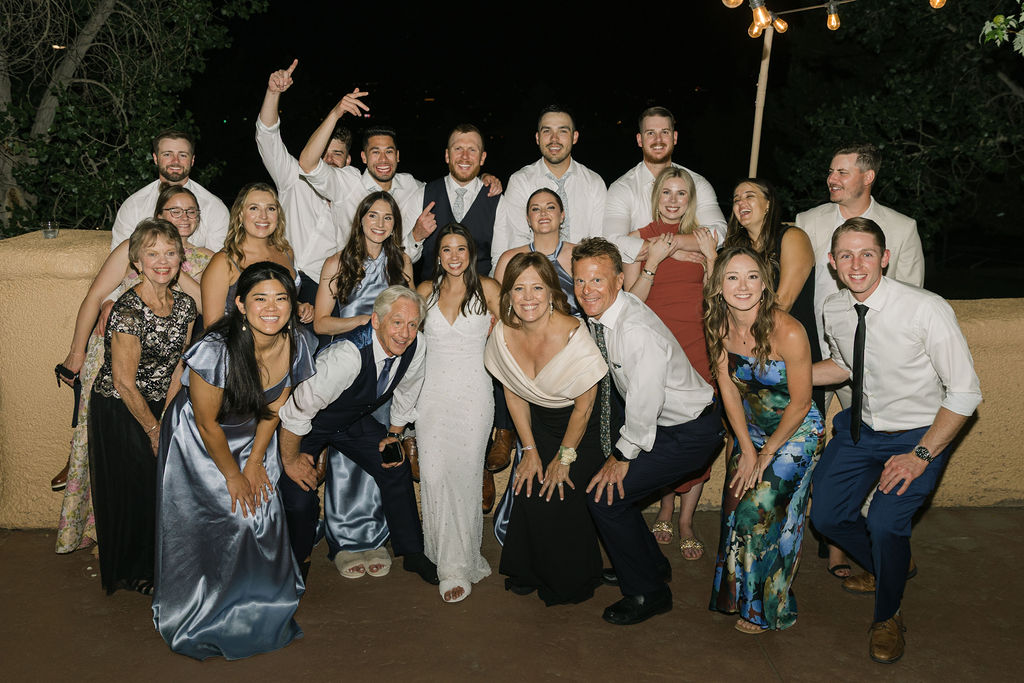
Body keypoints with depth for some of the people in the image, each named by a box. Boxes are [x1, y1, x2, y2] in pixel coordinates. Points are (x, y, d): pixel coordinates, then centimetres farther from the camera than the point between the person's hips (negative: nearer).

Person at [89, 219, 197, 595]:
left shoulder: (184, 304, -4)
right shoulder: (128, 310, -25)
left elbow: (177, 367, 1)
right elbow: (124, 383, -20)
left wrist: (166, 419, -3)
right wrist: (154, 429, -10)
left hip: (156, 408, 6)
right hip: (118, 412, -6)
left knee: (163, 486, 13)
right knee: (131, 491, 7)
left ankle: (153, 566, 35)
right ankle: (130, 573, 31)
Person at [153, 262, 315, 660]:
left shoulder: (300, 344, -19)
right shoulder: (216, 350, -34)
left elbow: (273, 407, -4)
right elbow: (207, 423, -21)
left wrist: (254, 463, -2)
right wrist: (232, 475, -10)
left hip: (252, 438, 4)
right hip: (198, 441, -4)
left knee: (262, 518, 1)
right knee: (220, 526, -3)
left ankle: (259, 609, 27)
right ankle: (205, 621, 22)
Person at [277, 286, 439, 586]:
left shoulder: (415, 348, -20)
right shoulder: (348, 355, -40)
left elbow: (405, 395, 4)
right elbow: (296, 411, -33)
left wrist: (394, 436, 6)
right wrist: (291, 459, -21)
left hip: (354, 420, 6)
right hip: (310, 423, -6)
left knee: (397, 467, 0)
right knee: (299, 495, -14)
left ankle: (412, 553, 17)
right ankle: (298, 561, 17)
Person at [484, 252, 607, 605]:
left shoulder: (572, 334, -31)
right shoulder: (503, 334, -17)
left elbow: (584, 405, -19)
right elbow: (513, 393, -1)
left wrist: (564, 457, -10)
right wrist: (530, 450, -1)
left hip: (584, 428, -4)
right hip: (540, 422, 4)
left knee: (560, 497, -9)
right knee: (528, 490, -3)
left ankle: (572, 582, 17)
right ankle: (530, 573, 23)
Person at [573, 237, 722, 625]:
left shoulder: (637, 331, -30)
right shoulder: (599, 317, -2)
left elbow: (645, 403, -24)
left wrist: (624, 455, -12)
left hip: (691, 433, -9)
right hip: (661, 423, 9)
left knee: (604, 494, -10)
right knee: (611, 479, 10)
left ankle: (648, 592, 8)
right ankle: (652, 564, 31)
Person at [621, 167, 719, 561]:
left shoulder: (702, 238, 11)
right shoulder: (639, 239, 5)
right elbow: (632, 300, -2)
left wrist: (711, 257, -4)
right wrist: (653, 260, -12)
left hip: (697, 346, 2)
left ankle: (686, 522, 12)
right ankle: (665, 511, 22)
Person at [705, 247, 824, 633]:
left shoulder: (788, 332, -28)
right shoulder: (719, 327, -12)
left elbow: (800, 404, -19)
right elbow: (728, 387, -2)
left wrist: (766, 454, -10)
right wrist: (746, 449, -4)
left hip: (796, 433, -5)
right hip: (751, 428, 5)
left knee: (762, 513, -5)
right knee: (737, 507, 7)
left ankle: (769, 609, 19)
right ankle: (739, 593, 31)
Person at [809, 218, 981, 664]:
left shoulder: (927, 311, -26)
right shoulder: (833, 311, -8)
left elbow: (965, 393, -19)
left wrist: (920, 455, -22)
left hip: (919, 436, -5)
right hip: (860, 427, 6)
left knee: (885, 522, -23)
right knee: (827, 515, 5)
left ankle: (888, 616, 9)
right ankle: (889, 567, 38)